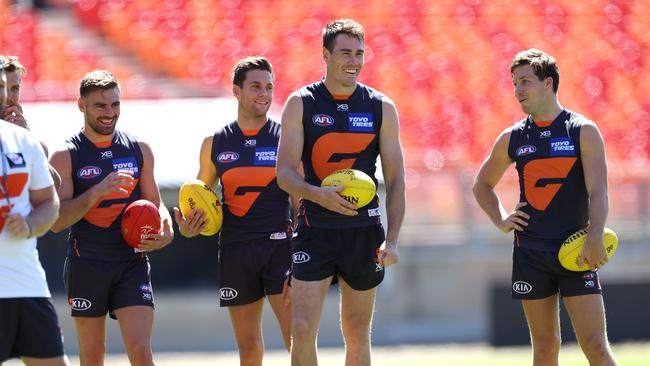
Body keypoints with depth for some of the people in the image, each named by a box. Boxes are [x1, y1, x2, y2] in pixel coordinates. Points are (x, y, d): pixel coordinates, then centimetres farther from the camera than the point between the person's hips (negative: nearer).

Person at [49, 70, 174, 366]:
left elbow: (155, 203, 15)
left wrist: (166, 230, -8)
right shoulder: (66, 156, -3)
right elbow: (56, 221, -11)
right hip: (86, 265, -1)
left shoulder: (139, 150, 7)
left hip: (132, 262, 1)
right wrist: (97, 191, -24)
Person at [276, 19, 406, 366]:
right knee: (302, 329, -12)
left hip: (364, 231, 2)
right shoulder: (301, 103, -1)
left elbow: (395, 180, 4)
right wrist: (318, 194, -27)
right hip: (315, 230, -2)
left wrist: (391, 239, -6)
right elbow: (284, 172, -6)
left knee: (357, 334, 8)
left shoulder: (381, 107, 3)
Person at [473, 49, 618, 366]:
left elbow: (598, 190, -10)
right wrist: (500, 220, 7)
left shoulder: (583, 131, -2)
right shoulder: (512, 138, 8)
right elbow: (482, 184, 23)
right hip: (530, 253, 3)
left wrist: (595, 237, -24)